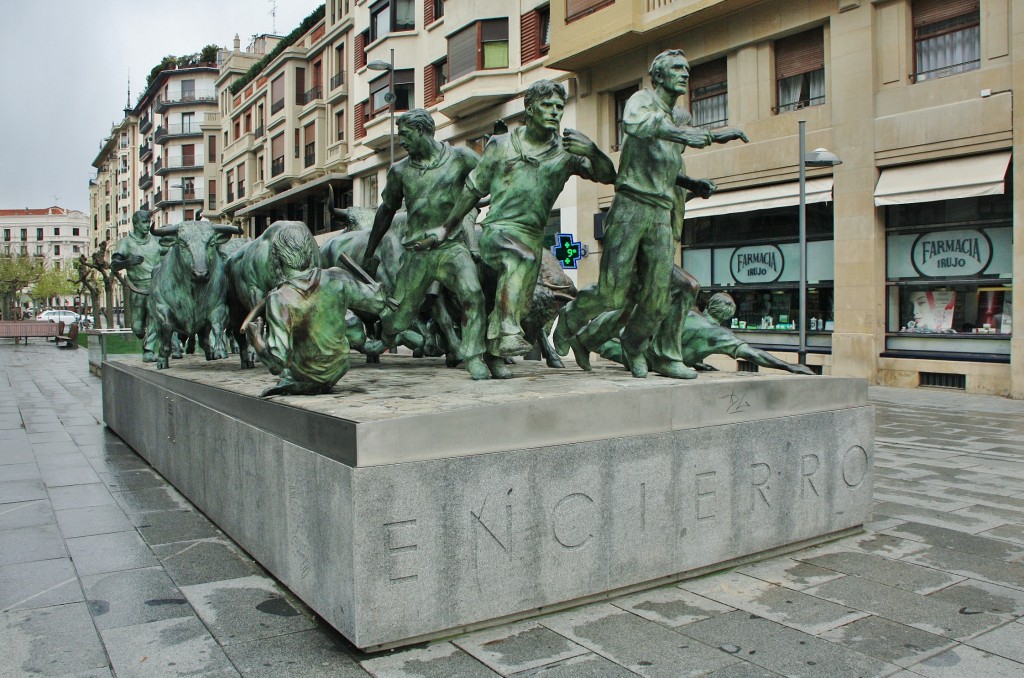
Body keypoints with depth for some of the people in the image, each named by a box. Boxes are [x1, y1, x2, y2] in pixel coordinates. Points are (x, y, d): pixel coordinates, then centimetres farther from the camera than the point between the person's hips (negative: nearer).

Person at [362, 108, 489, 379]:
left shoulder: (459, 157, 0)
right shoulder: (399, 170, 10)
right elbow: (387, 210, 22)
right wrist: (369, 253, 27)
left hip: (452, 247, -2)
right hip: (416, 253, 2)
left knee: (472, 293, -31)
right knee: (398, 319, 5)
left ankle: (474, 359, -21)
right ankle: (379, 339, 40)